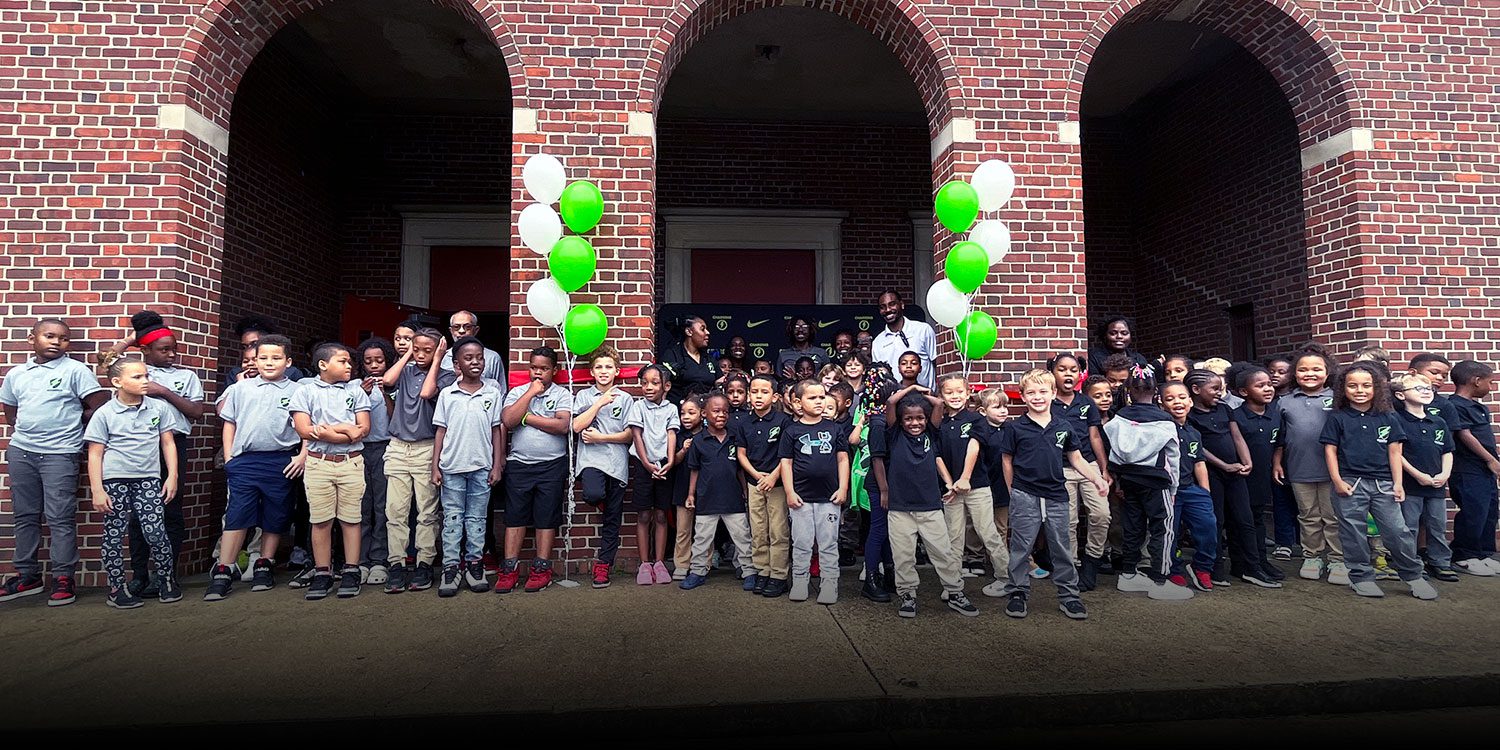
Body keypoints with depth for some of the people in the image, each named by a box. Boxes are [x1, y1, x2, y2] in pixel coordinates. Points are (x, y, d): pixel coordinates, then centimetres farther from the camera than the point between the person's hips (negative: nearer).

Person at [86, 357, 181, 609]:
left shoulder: (158, 408, 5)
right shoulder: (104, 414, -1)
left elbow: (168, 444, 10)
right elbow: (95, 454, 0)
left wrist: (172, 476, 4)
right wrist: (97, 490, -5)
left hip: (148, 480, 1)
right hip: (114, 480, -1)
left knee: (156, 534, -4)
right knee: (114, 535, 6)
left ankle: (167, 581, 13)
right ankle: (116, 588, 18)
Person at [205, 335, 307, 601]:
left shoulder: (296, 391, 3)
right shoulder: (241, 388, 11)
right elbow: (229, 424, 15)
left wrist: (303, 455, -5)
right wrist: (228, 457, 8)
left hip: (281, 463, -1)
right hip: (244, 461, 1)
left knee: (275, 518, 8)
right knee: (236, 517, -2)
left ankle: (263, 567, 23)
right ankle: (222, 573, 4)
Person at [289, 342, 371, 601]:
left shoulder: (355, 390, 8)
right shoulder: (304, 390, 4)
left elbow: (363, 429, 0)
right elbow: (305, 430, -6)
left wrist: (328, 430, -10)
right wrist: (346, 429, -9)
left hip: (352, 463, 1)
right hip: (318, 463, -1)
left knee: (351, 518, 3)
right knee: (320, 520, 3)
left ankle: (351, 572, 10)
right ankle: (322, 573, 13)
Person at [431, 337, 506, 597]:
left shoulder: (493, 393, 2)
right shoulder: (447, 394, 2)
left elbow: (497, 430, 5)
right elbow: (440, 431, 4)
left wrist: (497, 465, 1)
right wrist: (435, 466, 0)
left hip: (482, 467, 0)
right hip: (452, 467, 0)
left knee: (476, 518, 9)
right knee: (452, 519, 6)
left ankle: (474, 564, 18)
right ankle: (451, 568, 13)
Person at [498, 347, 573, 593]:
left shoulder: (562, 394, 3)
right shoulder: (517, 392, 10)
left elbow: (562, 425, -14)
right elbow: (508, 421, -8)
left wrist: (527, 417, -9)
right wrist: (531, 392, -7)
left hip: (552, 465, -2)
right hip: (519, 464, 2)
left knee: (546, 517, 3)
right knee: (514, 515, 3)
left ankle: (542, 569, 11)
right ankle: (509, 570, 10)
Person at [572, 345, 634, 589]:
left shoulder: (625, 398, 8)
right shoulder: (584, 396, 8)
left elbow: (629, 435, 3)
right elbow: (577, 426, -6)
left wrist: (601, 437, -7)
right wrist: (600, 403, -8)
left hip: (617, 462, 1)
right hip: (591, 459, -1)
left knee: (612, 520, 4)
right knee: (593, 494, -32)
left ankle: (603, 565, 17)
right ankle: (601, 502, 6)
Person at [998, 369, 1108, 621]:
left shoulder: (1063, 428, 6)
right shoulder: (1015, 428, -3)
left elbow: (1076, 459, 14)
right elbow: (1007, 461, 4)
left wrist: (1098, 479, 1)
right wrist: (1014, 492, 5)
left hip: (1056, 496, 3)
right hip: (1025, 498, -3)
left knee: (1062, 548, 11)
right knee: (1021, 548, 5)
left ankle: (1068, 596, 22)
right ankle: (1017, 593, 17)